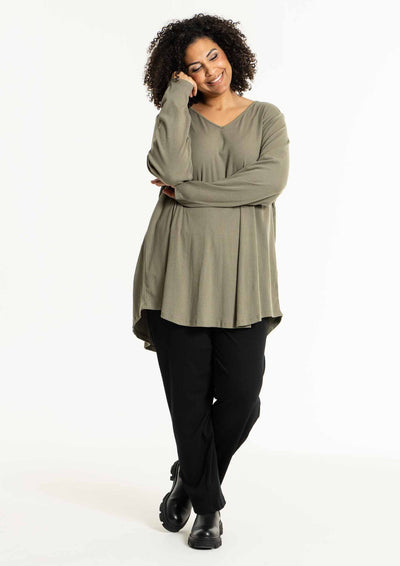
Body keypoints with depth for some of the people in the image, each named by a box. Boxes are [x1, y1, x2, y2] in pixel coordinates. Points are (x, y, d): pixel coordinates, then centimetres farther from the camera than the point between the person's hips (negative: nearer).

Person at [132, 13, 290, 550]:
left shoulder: (267, 117, 10)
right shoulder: (180, 119, 12)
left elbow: (272, 180, -10)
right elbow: (168, 167, -12)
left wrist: (188, 192, -10)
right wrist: (177, 96, -5)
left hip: (241, 274, 0)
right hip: (180, 268, 0)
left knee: (242, 398, -3)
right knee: (188, 396, 2)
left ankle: (190, 476, 27)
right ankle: (208, 505, 23)